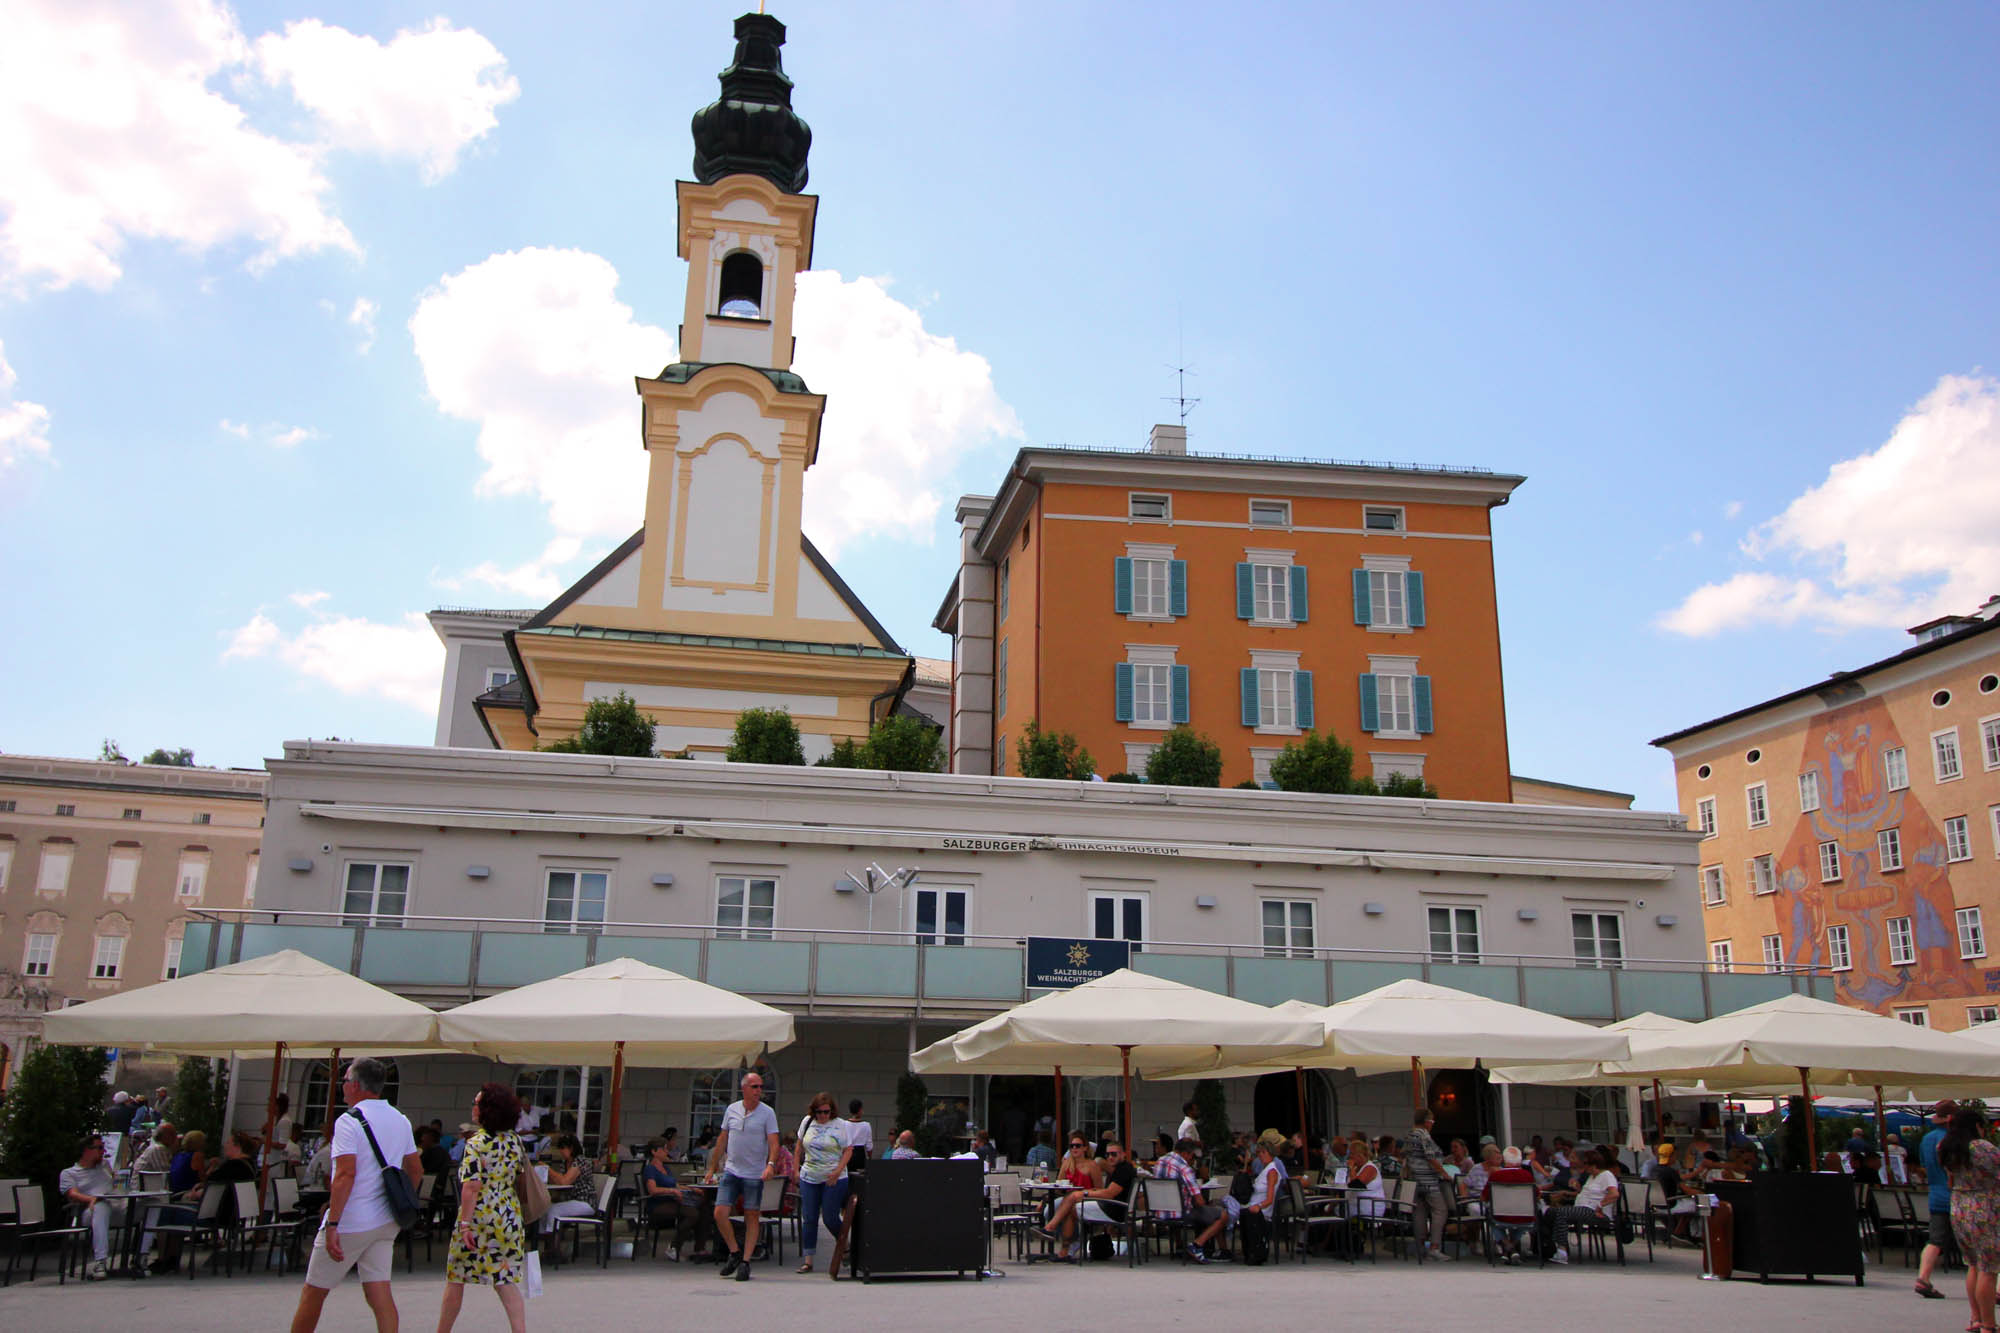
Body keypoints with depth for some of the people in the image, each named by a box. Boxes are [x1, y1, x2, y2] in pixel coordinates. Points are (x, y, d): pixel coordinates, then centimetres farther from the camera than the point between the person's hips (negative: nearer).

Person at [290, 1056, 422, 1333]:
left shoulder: (349, 1121, -12)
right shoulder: (401, 1120, 10)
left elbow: (345, 1175, -21)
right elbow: (416, 1170, 15)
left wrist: (332, 1224, -21)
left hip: (350, 1223, -6)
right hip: (385, 1222, 6)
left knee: (313, 1292, 10)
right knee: (379, 1291, 4)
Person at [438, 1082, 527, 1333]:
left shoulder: (476, 1143, -13)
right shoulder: (514, 1140, 6)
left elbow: (472, 1186, -19)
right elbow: (520, 1179, 11)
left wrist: (465, 1223, -17)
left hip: (479, 1218, -6)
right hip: (509, 1219, 6)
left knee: (455, 1279, 12)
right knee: (506, 1280, 7)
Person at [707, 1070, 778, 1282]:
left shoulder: (767, 1113, -4)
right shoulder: (731, 1110, 6)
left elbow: (774, 1143, -10)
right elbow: (722, 1140, 13)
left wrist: (771, 1164, -27)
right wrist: (712, 1168, 14)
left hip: (755, 1175, -3)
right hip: (731, 1171, 3)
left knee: (752, 1218, 1)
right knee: (720, 1213, -6)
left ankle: (745, 1261, 10)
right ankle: (734, 1253, 13)